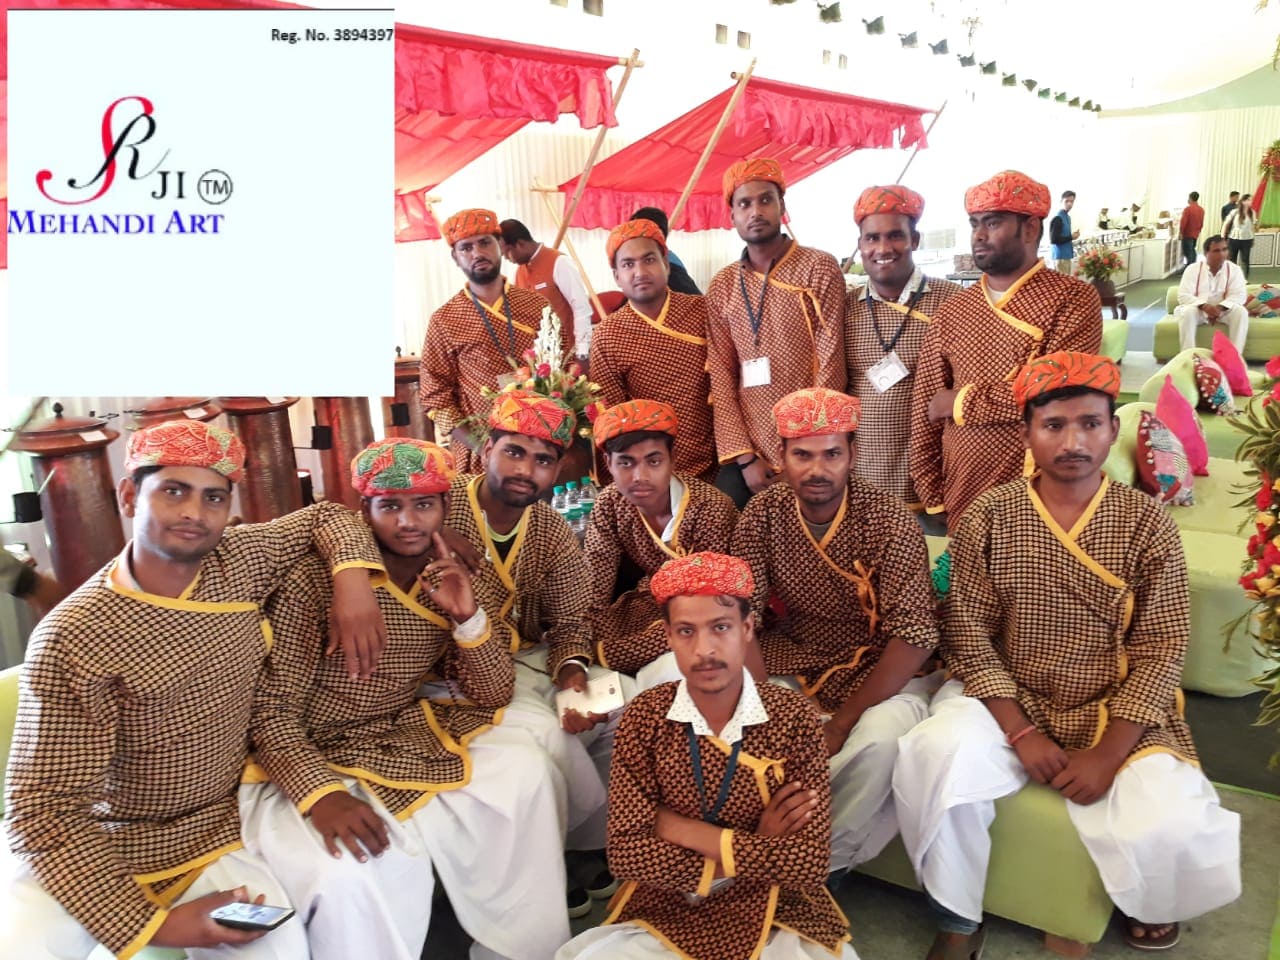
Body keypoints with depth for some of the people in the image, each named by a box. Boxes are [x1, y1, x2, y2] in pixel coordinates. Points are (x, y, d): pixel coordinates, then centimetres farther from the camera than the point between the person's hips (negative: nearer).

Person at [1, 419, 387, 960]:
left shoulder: (238, 560, -5)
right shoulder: (74, 639, -22)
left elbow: (327, 516, 12)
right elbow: (44, 812, -19)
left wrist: (352, 576, -10)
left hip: (209, 835, 3)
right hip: (86, 848, -3)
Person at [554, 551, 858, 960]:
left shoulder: (793, 718, -11)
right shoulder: (645, 716, -8)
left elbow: (809, 864, -16)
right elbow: (626, 852, -13)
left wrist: (686, 831, -16)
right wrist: (756, 852, -17)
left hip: (774, 910, -1)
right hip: (665, 906, 1)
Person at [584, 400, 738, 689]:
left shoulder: (710, 509, -27)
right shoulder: (610, 504, -11)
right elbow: (593, 595, -11)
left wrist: (612, 654, -31)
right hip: (648, 606, 5)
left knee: (672, 671, -33)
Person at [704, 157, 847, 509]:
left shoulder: (819, 268, -3)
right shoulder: (721, 288, 7)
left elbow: (830, 365, -8)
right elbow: (721, 377, 3)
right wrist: (744, 456, -6)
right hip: (747, 455, 3)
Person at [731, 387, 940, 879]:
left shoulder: (888, 519, -17)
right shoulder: (762, 514, -7)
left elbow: (915, 634, -21)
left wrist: (843, 721, -24)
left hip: (882, 671, -3)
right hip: (795, 663, 3)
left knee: (881, 738, -34)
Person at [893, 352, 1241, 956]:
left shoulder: (1148, 525, -4)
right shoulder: (988, 517, -5)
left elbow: (1160, 650, -5)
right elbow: (968, 631, -6)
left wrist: (1108, 753, -15)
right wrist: (1020, 732, -16)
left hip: (1119, 715, 1)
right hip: (1006, 702, 0)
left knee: (1176, 828, -22)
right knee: (934, 758, -29)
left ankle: (1145, 902, 20)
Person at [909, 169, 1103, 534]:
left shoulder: (1074, 299, -4)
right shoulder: (951, 313, 8)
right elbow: (925, 412, 6)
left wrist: (961, 402, -9)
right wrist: (932, 497, 1)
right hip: (962, 501, 4)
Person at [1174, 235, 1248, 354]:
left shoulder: (1235, 270, 0)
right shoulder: (1193, 269, -4)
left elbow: (1239, 295, -9)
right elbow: (1183, 296, -12)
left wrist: (1220, 308, -28)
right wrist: (1204, 306, -29)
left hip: (1224, 310, 1)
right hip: (1198, 309, -1)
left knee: (1241, 312, -29)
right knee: (1187, 312, -34)